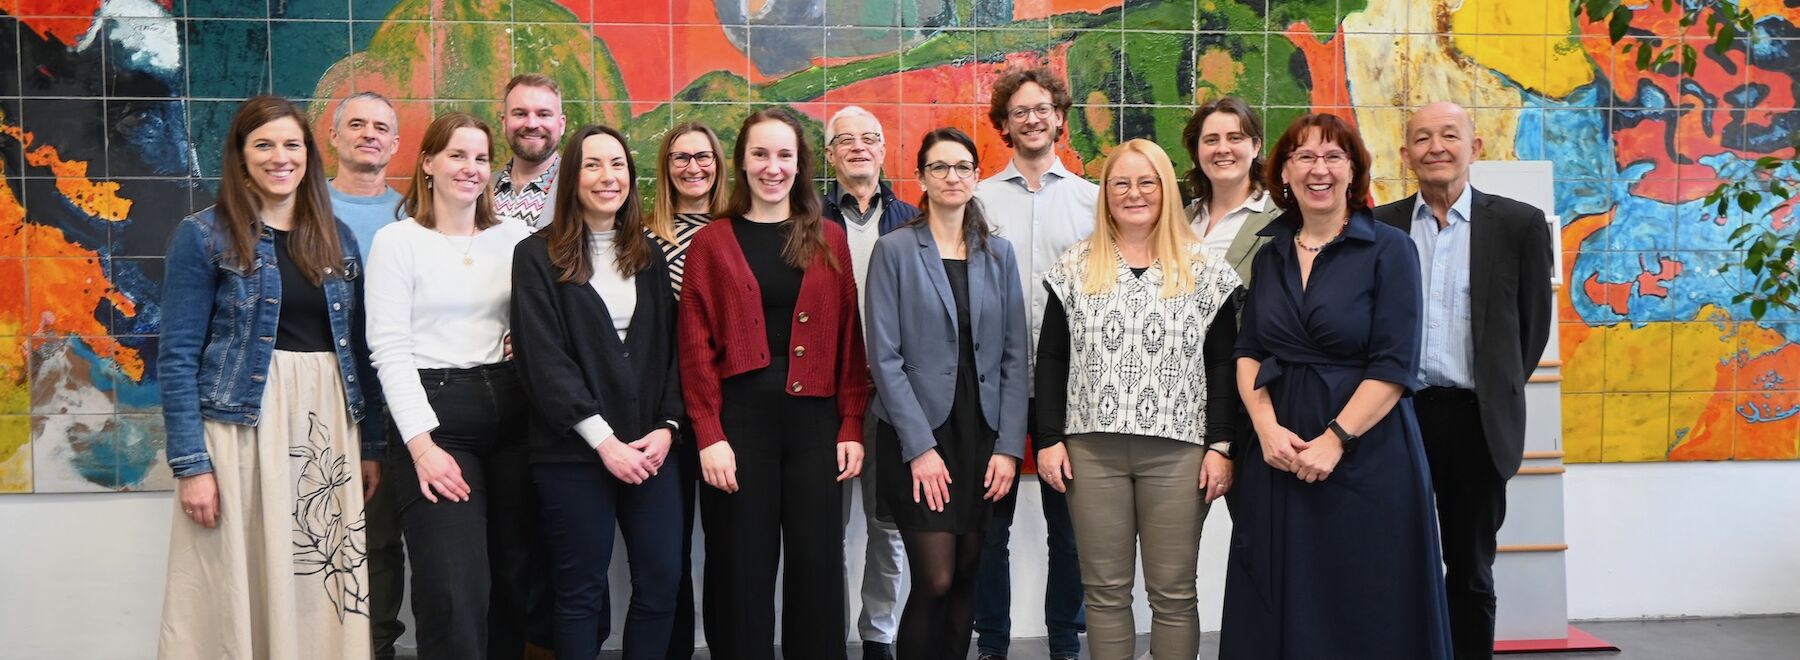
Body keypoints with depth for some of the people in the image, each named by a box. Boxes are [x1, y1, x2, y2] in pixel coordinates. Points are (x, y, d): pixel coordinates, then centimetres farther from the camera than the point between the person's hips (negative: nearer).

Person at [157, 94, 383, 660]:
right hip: (242, 425, -4)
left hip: (329, 425, 4)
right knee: (239, 585, 0)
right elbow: (177, 358, -7)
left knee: (323, 588, 7)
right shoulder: (203, 235, -2)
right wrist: (190, 464, -13)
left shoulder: (336, 238, 11)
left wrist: (372, 446, 9)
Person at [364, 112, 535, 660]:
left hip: (511, 411, 4)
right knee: (454, 590, -9)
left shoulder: (512, 237, 10)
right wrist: (422, 444, -14)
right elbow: (390, 350, -7)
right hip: (436, 413, -4)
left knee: (515, 578, 7)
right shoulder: (397, 241, -1)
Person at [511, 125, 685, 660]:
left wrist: (667, 427, -5)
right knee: (581, 590, 4)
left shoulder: (648, 256, 14)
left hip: (648, 446, 4)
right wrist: (604, 439, -14)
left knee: (662, 580, 2)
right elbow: (544, 359, -9)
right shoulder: (538, 256, -1)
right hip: (573, 452, -4)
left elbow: (670, 348, 10)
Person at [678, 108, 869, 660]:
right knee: (741, 569, 4)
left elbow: (848, 340, 6)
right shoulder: (712, 243, 5)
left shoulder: (829, 241, 9)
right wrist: (708, 435, -10)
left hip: (815, 419, 1)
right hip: (739, 418, -1)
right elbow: (696, 348, 0)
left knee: (817, 565, 6)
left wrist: (852, 427, -1)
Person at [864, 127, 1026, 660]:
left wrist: (1009, 446, -3)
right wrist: (920, 447, -13)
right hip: (918, 437, -3)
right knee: (935, 580, -7)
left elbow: (1014, 356, 6)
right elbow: (885, 357, -7)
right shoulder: (894, 250, -2)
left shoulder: (999, 253, 9)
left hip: (983, 435, 4)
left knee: (965, 579, 8)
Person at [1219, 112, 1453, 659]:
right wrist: (1267, 426, -8)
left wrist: (1335, 440, -17)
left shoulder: (1389, 250, -5)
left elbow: (1394, 366, -11)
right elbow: (1248, 352, 9)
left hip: (1368, 454, -4)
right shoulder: (1270, 255, 10)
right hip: (1280, 453, 4)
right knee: (1281, 606, 9)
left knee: (1366, 611, 4)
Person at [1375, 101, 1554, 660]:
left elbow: (1533, 324, 5)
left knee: (1470, 571, 9)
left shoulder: (1519, 225, 0)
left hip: (1475, 421, -1)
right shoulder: (1378, 227, 4)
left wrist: (1498, 393, 5)